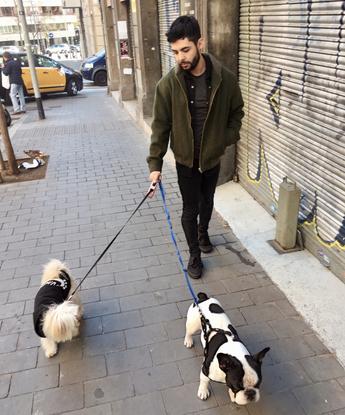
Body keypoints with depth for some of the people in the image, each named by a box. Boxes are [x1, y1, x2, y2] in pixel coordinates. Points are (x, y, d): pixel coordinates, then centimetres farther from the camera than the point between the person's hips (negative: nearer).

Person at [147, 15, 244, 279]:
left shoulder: (225, 78, -13)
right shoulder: (168, 84, -15)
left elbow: (237, 111, 4)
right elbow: (160, 126, -10)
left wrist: (228, 139, -8)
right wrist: (155, 163, -12)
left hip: (213, 157, 2)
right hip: (186, 159, -2)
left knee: (207, 201, 22)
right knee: (190, 208, 8)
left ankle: (203, 232, 52)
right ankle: (194, 254, 28)